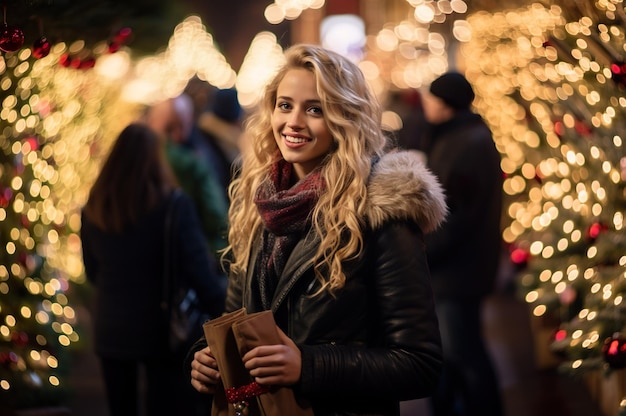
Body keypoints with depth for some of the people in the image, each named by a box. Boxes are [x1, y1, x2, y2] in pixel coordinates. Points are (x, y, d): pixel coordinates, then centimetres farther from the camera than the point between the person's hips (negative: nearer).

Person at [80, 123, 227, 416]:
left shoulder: (94, 209, -1)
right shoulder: (173, 204, -15)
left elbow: (93, 272, 10)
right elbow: (200, 271, -15)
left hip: (111, 329, 4)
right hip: (161, 330, -4)